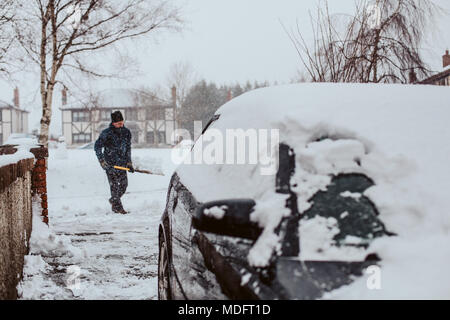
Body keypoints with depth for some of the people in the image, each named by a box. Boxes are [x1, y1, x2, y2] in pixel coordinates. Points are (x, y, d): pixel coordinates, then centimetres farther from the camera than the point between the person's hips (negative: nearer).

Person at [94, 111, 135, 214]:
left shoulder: (126, 132, 4)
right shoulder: (106, 133, -13)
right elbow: (97, 146, -9)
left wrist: (129, 163, 11)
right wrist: (102, 160, -16)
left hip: (122, 162, 6)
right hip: (110, 163, -6)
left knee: (124, 184, 8)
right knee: (114, 184, -7)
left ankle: (113, 200, 31)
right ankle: (117, 207, -1)